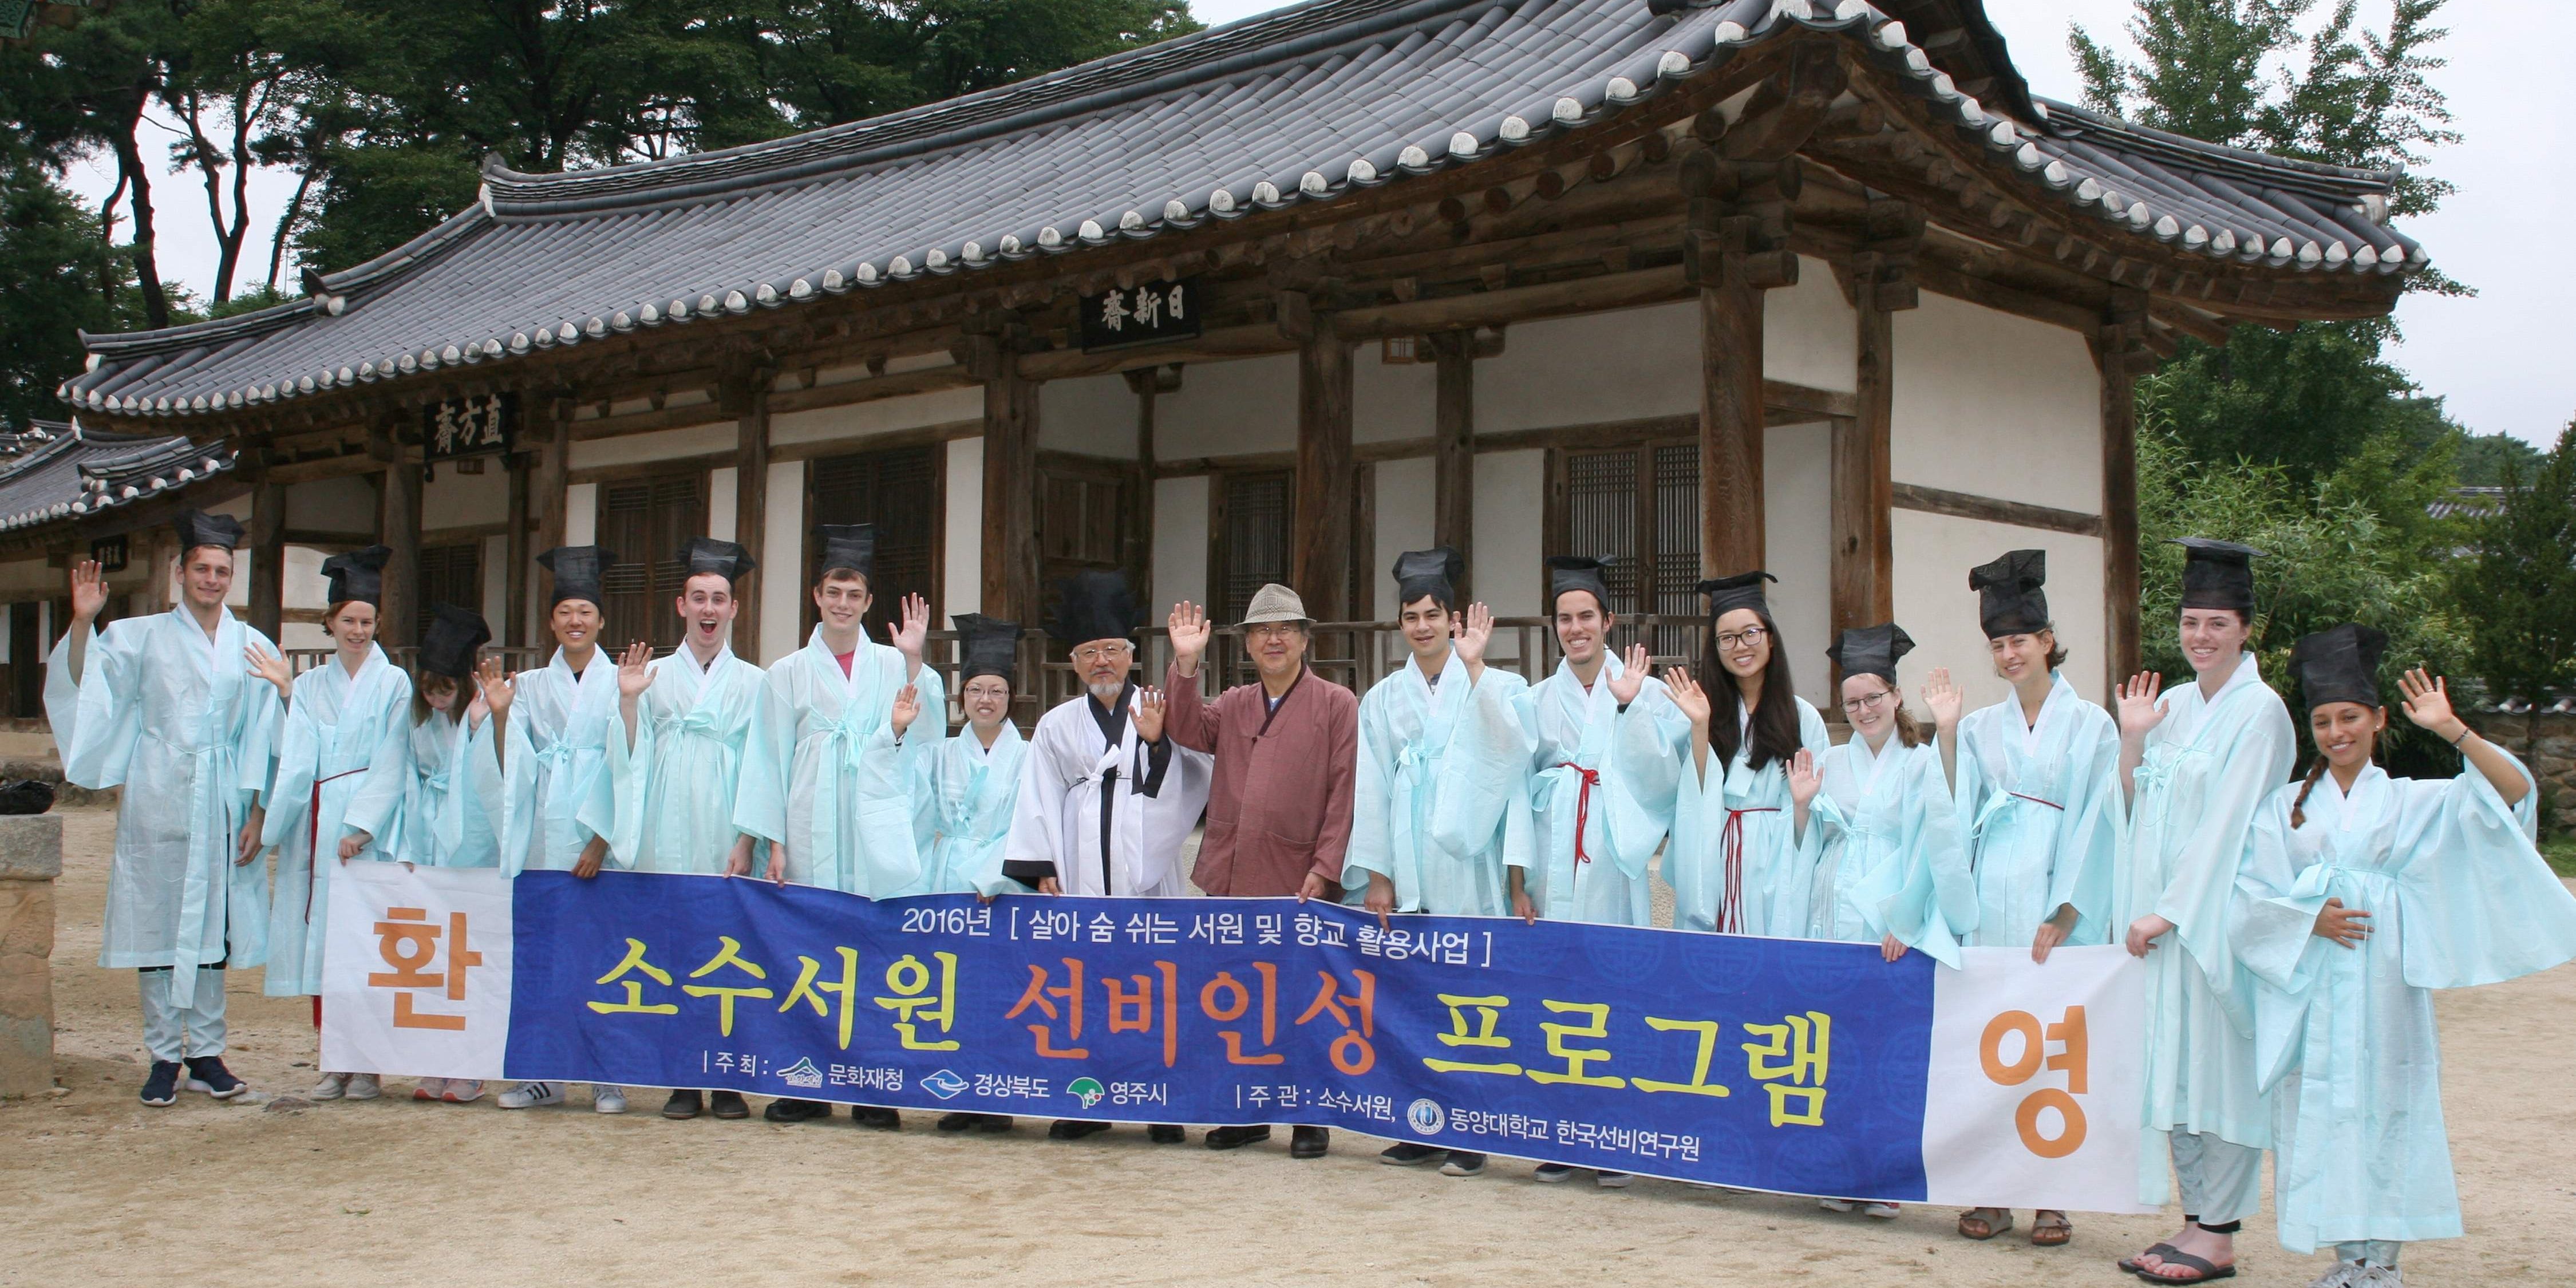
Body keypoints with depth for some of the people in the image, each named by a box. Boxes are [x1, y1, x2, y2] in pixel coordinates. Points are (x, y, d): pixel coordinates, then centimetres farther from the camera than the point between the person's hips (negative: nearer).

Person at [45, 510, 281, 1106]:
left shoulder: (254, 648, 8)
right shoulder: (142, 637, 6)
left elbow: (263, 739, 7)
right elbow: (85, 686, -5)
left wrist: (257, 813, 2)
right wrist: (82, 622, -18)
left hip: (221, 803, 1)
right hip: (158, 801, -1)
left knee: (212, 923, 4)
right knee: (157, 919, 0)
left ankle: (206, 1053, 12)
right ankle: (164, 1056, 7)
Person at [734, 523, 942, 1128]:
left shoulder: (891, 664, 11)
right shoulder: (788, 674, 12)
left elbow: (923, 738, -2)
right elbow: (771, 759, 9)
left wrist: (914, 663, -9)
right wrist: (775, 841, 2)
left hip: (878, 829, -1)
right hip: (812, 829, 1)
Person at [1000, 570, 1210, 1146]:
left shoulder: (1161, 713, 9)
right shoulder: (1057, 726, 14)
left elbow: (1193, 784, -1)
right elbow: (1040, 803, 9)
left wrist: (1157, 742, -15)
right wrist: (1042, 869, 0)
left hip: (1150, 873, -1)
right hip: (1082, 876, 2)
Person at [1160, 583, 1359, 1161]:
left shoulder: (1337, 705, 1)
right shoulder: (1233, 705, 17)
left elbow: (1344, 793, -5)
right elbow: (1188, 729, 0)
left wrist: (1325, 866, -12)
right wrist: (1185, 665, -11)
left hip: (1298, 883, -5)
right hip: (1230, 879, 5)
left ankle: (1309, 1120, 13)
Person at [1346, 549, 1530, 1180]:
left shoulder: (1494, 686, 4)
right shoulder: (1382, 700, 12)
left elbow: (1503, 762, -11)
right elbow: (1372, 788, 7)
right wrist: (1376, 874, 2)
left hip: (1467, 867, -3)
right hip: (1407, 876, 3)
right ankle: (1423, 1128, 13)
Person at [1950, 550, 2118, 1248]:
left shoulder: (2090, 725, 3)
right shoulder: (1978, 728, 13)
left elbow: (2093, 825, -2)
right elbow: (1956, 821, 9)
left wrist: (2065, 915, -11)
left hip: (2057, 902, -3)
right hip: (1989, 899, 3)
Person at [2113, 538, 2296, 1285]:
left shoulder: (2259, 711, -10)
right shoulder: (2172, 703, 11)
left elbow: (2228, 823, -15)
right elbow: (2139, 808, 13)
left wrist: (2171, 911, -15)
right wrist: (2131, 740, -2)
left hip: (2218, 911, -7)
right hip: (2162, 913, 7)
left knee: (2217, 1064, -2)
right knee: (2172, 1064, 9)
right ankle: (2196, 1217, 17)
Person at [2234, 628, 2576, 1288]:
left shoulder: (2413, 801, 8)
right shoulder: (2285, 805, 10)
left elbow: (2514, 791, -6)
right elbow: (2249, 890, 3)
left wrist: (2452, 731, -16)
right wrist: (2309, 919, -12)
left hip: (2383, 983, -1)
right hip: (2309, 988, 1)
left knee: (2385, 1105, -2)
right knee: (2321, 1109, 1)